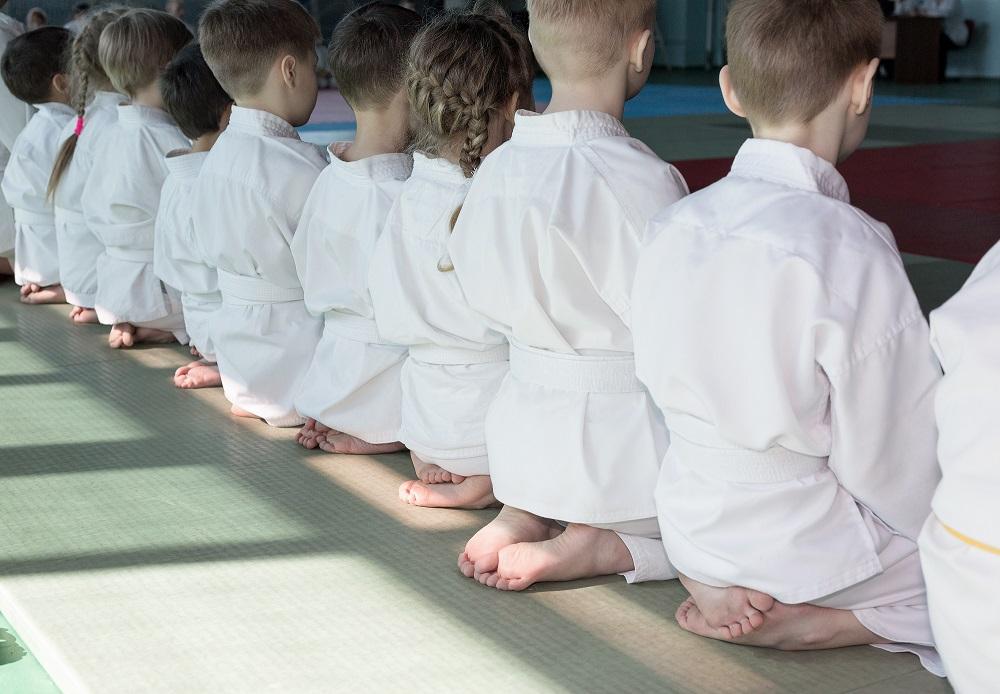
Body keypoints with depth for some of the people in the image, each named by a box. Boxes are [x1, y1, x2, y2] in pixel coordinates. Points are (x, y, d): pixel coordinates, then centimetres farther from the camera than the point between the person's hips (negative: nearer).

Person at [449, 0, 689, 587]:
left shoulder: (497, 168, -2)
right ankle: (602, 548, -6)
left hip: (526, 429, 7)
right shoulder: (642, 178, -22)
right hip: (626, 443, -7)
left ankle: (531, 515, 7)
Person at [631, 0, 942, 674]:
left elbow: (668, 387, 4)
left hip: (692, 525, 7)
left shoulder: (674, 226, -8)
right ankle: (813, 621, -5)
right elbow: (890, 459, -18)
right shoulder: (850, 251, -26)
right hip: (802, 543, -6)